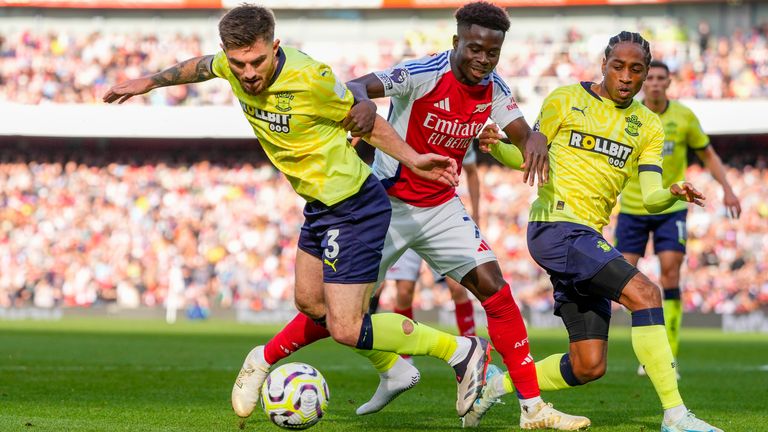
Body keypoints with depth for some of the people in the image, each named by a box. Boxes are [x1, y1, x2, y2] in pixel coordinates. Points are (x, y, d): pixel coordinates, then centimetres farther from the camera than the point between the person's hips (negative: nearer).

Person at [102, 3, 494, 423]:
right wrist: (148, 82, 27)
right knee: (310, 304, 22)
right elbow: (200, 66, 19)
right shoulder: (234, 65, -8)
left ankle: (459, 349, 1)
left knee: (345, 330, -11)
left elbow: (366, 121, -11)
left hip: (355, 209, -9)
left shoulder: (308, 77, -27)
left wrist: (413, 160, -17)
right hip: (319, 204, 9)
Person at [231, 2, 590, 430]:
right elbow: (355, 87, -32)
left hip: (441, 206, 5)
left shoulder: (493, 89, -4)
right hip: (388, 204, -5)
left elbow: (523, 134, -1)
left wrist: (536, 139, -27)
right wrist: (364, 102, -57)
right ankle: (263, 360, 19)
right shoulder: (426, 74, -22)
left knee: (493, 287, -9)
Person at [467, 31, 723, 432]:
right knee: (644, 293, -24)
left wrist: (673, 194, -18)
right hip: (556, 224, -7)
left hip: (587, 238, 7)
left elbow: (650, 198, 3)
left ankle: (496, 384, 24)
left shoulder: (648, 125, 13)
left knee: (588, 366, 4)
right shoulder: (565, 100, 1)